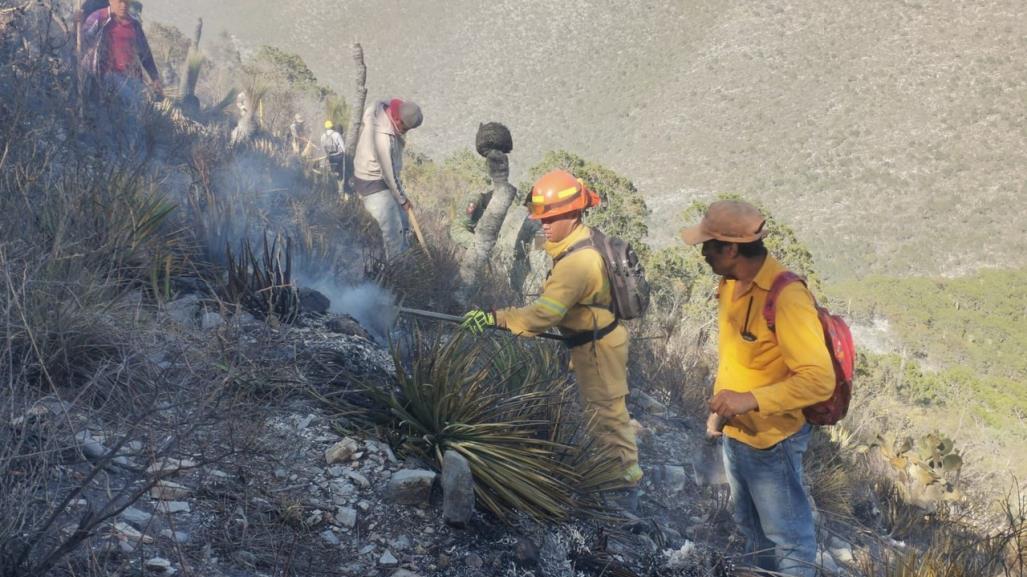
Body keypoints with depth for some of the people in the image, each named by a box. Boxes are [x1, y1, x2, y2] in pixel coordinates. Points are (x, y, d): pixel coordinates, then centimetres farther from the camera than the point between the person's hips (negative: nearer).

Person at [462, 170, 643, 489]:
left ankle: (627, 470, 26)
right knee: (598, 402, 27)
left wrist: (496, 318, -39)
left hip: (596, 346, -10)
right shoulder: (586, 238, -3)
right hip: (598, 334, 10)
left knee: (606, 408, 8)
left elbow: (544, 313, -38)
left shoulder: (576, 264, -35)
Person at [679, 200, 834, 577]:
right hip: (734, 434, 9)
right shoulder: (731, 282, -1)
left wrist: (751, 400, -33)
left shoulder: (786, 297, -28)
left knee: (788, 537, 8)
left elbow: (820, 379, -30)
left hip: (771, 442, -9)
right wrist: (719, 408, 13)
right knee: (750, 526, 27)